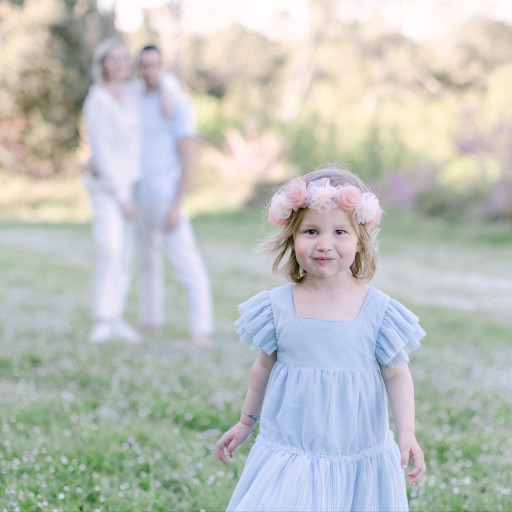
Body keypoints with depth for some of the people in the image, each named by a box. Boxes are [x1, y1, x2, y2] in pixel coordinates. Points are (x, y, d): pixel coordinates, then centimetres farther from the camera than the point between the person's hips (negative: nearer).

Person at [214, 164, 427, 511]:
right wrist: (246, 423, 20)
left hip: (360, 460, -1)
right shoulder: (277, 306, -3)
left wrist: (407, 432, -15)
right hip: (289, 454, 1)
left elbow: (397, 375, -2)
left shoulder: (380, 310, -8)